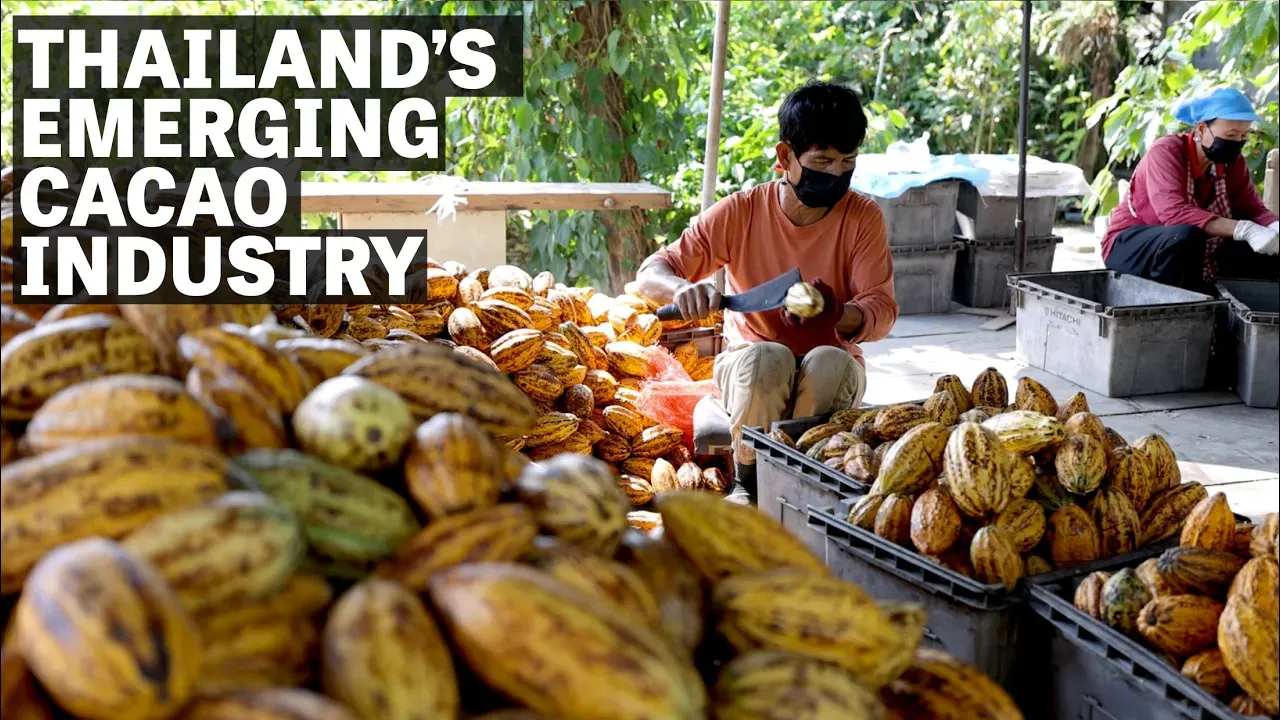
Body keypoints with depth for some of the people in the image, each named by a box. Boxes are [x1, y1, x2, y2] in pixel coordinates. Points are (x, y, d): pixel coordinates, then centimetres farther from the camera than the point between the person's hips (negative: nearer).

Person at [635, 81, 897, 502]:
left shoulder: (862, 217, -6)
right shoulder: (740, 213, -8)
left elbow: (882, 310, -11)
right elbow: (651, 273, -8)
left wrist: (838, 314, -36)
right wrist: (683, 288, -34)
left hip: (831, 368, 1)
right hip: (749, 369, 0)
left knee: (830, 362, -35)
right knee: (766, 358, -36)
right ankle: (748, 484, -15)